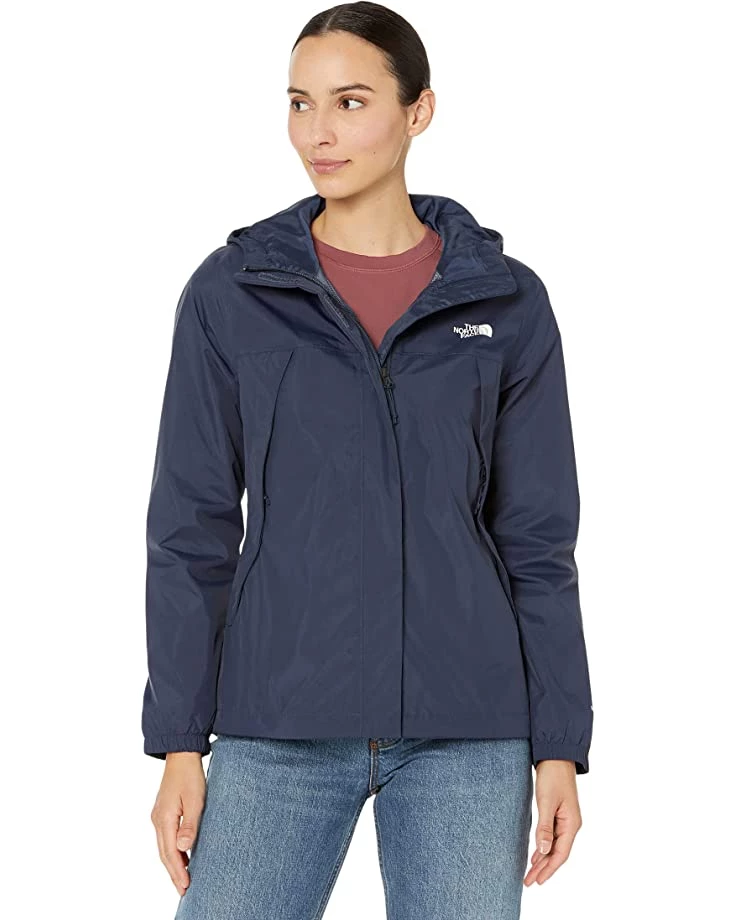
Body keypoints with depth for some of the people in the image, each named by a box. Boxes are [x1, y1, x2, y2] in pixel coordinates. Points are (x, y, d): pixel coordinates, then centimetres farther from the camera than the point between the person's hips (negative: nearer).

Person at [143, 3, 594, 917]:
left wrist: (559, 745, 1)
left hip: (467, 729, 1)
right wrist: (178, 743, -1)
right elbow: (191, 531, 3)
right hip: (279, 725, 0)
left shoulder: (505, 301, 3)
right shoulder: (230, 292, 2)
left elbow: (537, 537, 5)